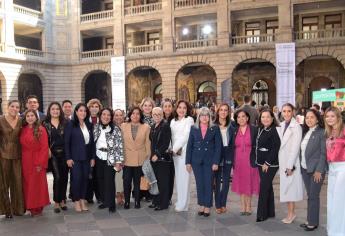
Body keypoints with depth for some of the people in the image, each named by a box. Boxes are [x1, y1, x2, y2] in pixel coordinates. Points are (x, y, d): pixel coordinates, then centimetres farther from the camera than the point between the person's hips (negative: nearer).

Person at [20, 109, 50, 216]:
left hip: (38, 161, -4)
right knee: (28, 184, 9)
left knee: (38, 183, 4)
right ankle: (30, 206, 19)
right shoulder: (23, 130, 7)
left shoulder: (41, 130, -6)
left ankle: (38, 207, 14)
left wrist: (40, 163, -15)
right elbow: (22, 146, 6)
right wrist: (22, 161, -3)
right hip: (26, 162, 4)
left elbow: (45, 147, -10)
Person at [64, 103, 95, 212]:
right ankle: (76, 201, 12)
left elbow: (92, 142, 10)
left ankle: (83, 200, 18)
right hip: (75, 157, -4)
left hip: (87, 157, 4)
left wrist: (93, 157, 6)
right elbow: (66, 142, -7)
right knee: (77, 178, -3)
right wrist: (68, 158, -12)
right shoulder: (70, 124, -4)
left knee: (85, 178, 6)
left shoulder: (89, 125, 9)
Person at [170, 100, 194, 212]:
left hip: (184, 151, -5)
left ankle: (183, 205, 3)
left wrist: (175, 148, -8)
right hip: (175, 152, 6)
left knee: (183, 177, -4)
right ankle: (179, 201, 18)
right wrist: (172, 149, -6)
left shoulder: (189, 120, -3)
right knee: (177, 177, 8)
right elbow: (171, 136, 10)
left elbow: (185, 136, -10)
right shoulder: (173, 121, 16)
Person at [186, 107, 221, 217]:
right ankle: (201, 205, 20)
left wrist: (216, 162, -8)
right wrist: (188, 162, 0)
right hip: (196, 161, 2)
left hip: (209, 161, -2)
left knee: (208, 183, 2)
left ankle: (207, 206, 14)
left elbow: (218, 146, -2)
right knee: (199, 183, 8)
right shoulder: (194, 128, 4)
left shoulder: (215, 129, 0)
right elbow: (189, 145, 4)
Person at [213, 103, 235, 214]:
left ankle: (223, 204, 19)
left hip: (228, 155, 3)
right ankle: (218, 205, 13)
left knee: (226, 180, 7)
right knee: (217, 180, 4)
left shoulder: (231, 126, 5)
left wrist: (234, 158, -2)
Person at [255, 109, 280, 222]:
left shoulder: (275, 131, -14)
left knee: (264, 187, -5)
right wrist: (257, 160, 11)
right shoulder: (260, 130, 10)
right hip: (261, 163, 8)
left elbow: (275, 148, -18)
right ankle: (270, 212, 24)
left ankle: (262, 214, 3)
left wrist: (267, 163, -17)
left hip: (270, 164, -8)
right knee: (268, 187, 14)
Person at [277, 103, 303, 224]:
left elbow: (295, 147, -16)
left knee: (290, 187, 0)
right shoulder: (281, 125, 8)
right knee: (285, 187, 11)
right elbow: (279, 144, 9)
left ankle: (291, 213, 11)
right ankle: (290, 213, 20)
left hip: (291, 162, -7)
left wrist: (290, 165, -17)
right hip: (282, 161, 7)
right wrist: (283, 164, 5)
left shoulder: (296, 126, -13)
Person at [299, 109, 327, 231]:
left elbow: (324, 153, -12)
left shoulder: (322, 132, -9)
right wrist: (300, 165, 4)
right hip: (305, 169, 6)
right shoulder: (305, 132, 11)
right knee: (310, 196, 13)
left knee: (314, 196, 0)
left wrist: (319, 170, -15)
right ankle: (310, 220, 22)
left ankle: (313, 222, 10)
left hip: (316, 169, -6)